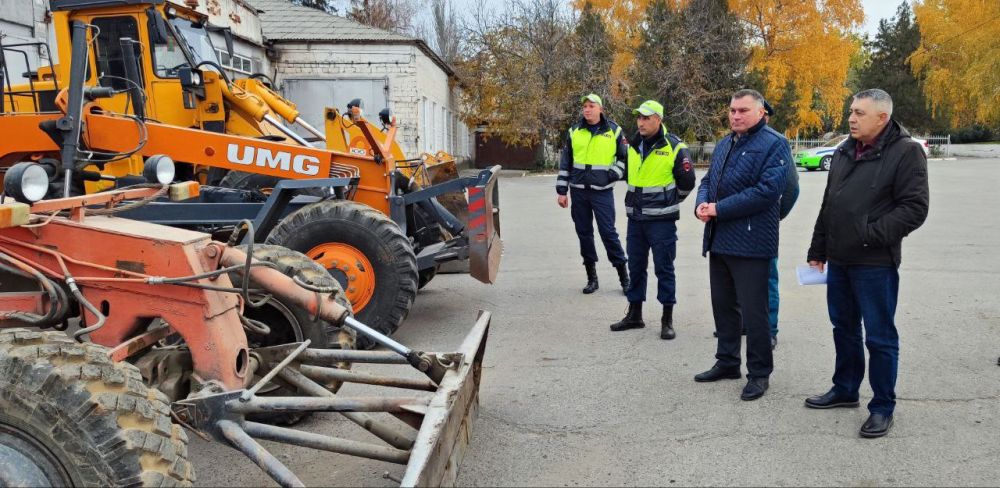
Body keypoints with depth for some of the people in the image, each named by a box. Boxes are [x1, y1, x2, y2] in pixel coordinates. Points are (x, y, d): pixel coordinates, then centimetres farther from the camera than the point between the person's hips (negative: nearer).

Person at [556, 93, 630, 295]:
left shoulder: (614, 131, 1)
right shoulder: (574, 131, 7)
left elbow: (625, 157, 8)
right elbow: (565, 162, 9)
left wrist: (613, 174, -7)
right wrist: (562, 190, 6)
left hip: (602, 191, -3)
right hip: (578, 191, 3)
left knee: (608, 232, -4)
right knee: (584, 233, 8)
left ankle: (623, 275, 8)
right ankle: (591, 277, 18)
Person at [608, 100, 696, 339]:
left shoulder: (674, 147, -10)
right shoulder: (633, 145, 8)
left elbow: (687, 182, -4)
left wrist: (669, 201, 6)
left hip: (661, 219, -6)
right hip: (635, 218, 6)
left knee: (664, 268, 1)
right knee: (635, 266, 13)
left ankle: (667, 320, 10)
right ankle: (634, 315, 25)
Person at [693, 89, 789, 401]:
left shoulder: (773, 144, -9)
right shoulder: (725, 144, 17)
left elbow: (769, 189, -20)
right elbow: (708, 180, 19)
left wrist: (719, 209, -19)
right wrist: (702, 205, -5)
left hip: (751, 243, -8)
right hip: (719, 240, 8)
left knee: (753, 311, 0)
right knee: (723, 305, 16)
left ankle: (759, 373, 13)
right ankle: (727, 362, 31)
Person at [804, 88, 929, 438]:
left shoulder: (905, 152, -10)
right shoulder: (844, 152, 11)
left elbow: (914, 209, -15)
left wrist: (869, 234, -20)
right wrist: (817, 250, 16)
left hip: (875, 264, -7)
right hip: (838, 261, 7)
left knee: (880, 337, 3)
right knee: (844, 328, 18)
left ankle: (882, 407, 16)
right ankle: (845, 390, 34)